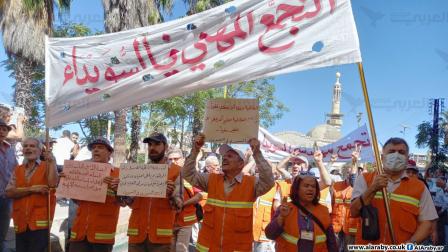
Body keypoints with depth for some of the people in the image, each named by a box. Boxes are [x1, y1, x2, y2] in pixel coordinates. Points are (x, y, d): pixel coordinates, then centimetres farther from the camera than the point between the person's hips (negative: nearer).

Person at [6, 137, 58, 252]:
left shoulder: (47, 166, 2)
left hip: (40, 221, -4)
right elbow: (9, 192, 1)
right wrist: (32, 189, -11)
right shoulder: (17, 170, 14)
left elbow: (53, 184, -17)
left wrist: (52, 161, -16)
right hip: (21, 222, 5)